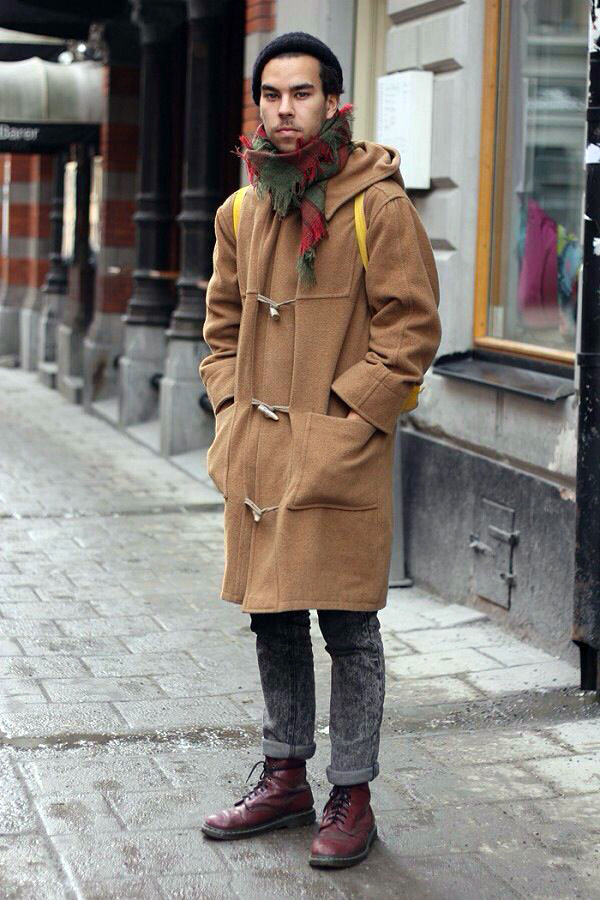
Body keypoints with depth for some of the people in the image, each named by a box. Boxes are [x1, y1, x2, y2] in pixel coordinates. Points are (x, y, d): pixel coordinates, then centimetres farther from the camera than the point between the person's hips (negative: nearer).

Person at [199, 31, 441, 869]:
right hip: (257, 453, 6)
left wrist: (342, 418, -13)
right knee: (272, 620, 15)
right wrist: (232, 407, 8)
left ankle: (352, 796, 15)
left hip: (343, 453, -6)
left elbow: (412, 328, -10)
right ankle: (285, 779, 30)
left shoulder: (379, 205, -8)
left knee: (349, 629, 2)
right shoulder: (241, 211, 10)